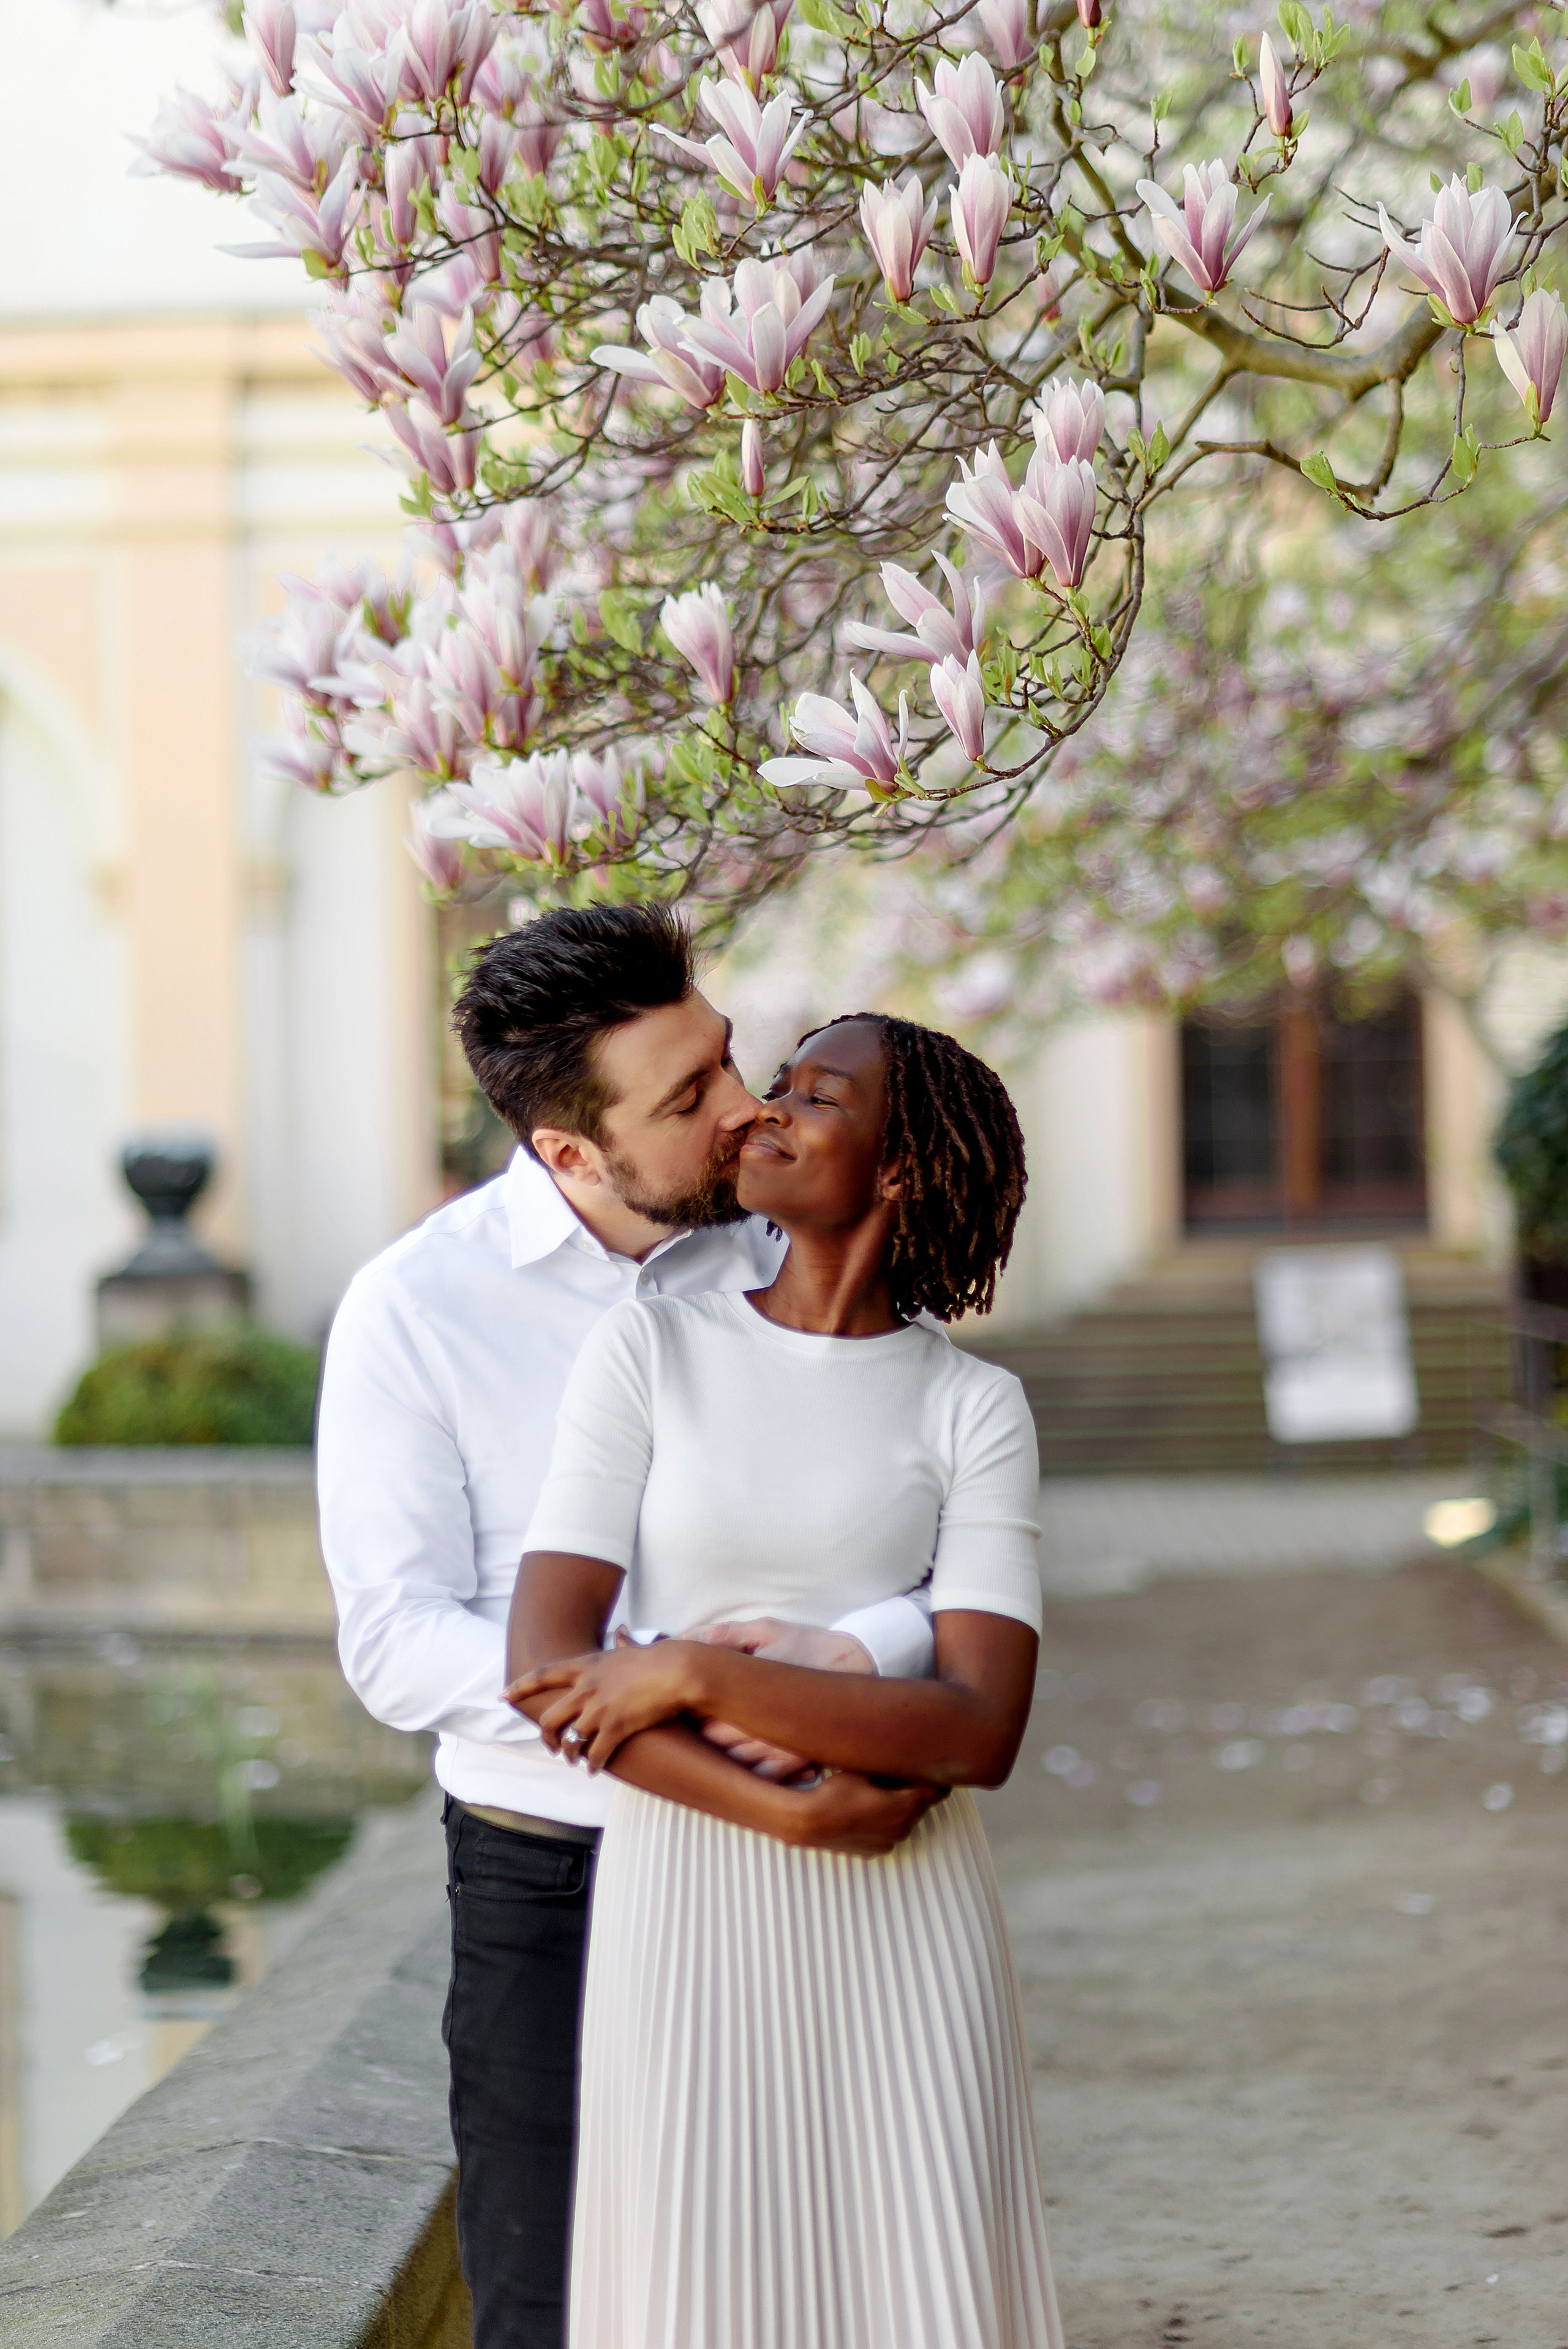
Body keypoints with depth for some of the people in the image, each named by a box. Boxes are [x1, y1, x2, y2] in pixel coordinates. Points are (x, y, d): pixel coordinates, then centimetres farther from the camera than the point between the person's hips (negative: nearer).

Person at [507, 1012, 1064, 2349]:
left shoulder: (977, 1411, 1)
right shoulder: (650, 1351, 1)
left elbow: (982, 1733, -11)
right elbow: (548, 1669, -9)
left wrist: (696, 1674, -17)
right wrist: (788, 1809, -16)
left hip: (905, 1933, 0)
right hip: (686, 1904, 0)